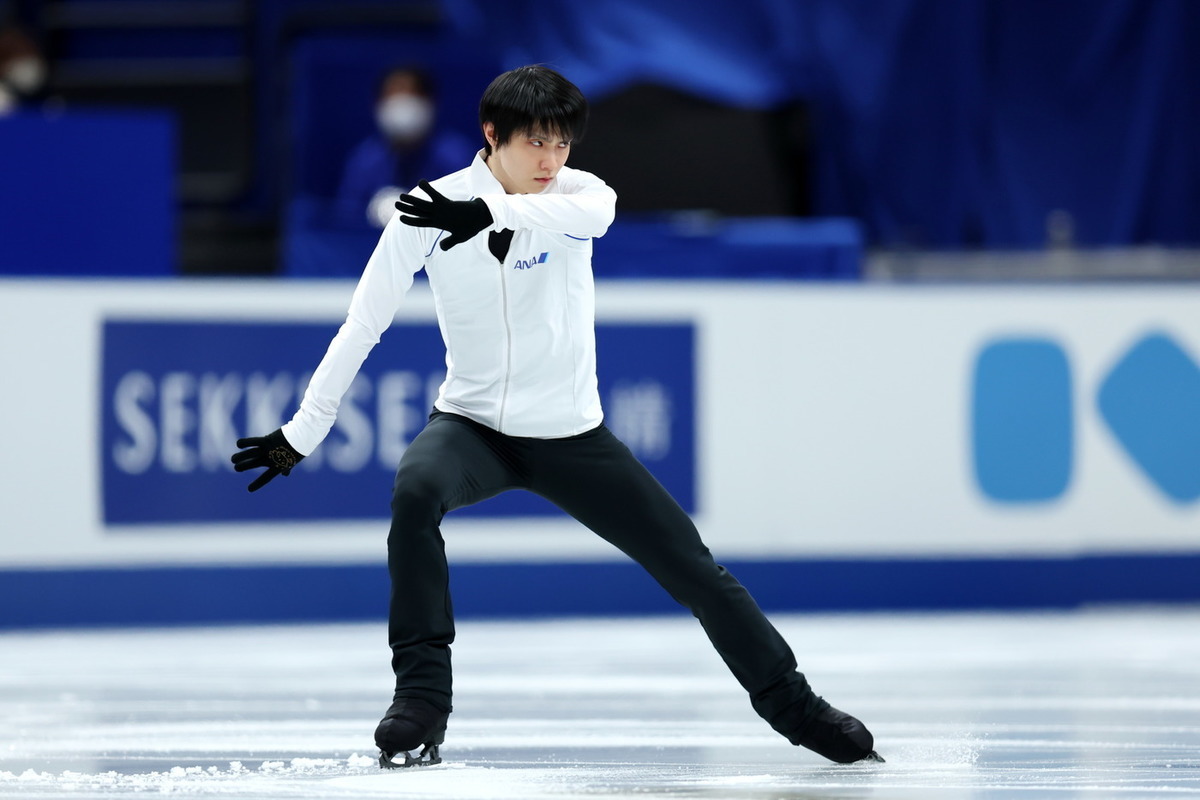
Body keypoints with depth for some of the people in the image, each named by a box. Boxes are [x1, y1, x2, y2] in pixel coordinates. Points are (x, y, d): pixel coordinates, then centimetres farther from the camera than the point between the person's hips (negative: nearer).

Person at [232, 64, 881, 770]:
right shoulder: (429, 211, -10)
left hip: (572, 435, 1)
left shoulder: (575, 193, -8)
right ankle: (422, 697, -26)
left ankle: (791, 704, 21)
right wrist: (302, 434, -9)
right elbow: (363, 326, -7)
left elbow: (594, 211, -35)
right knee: (416, 491, -34)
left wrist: (489, 213, -52)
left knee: (692, 567, 1)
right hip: (474, 423, -1)